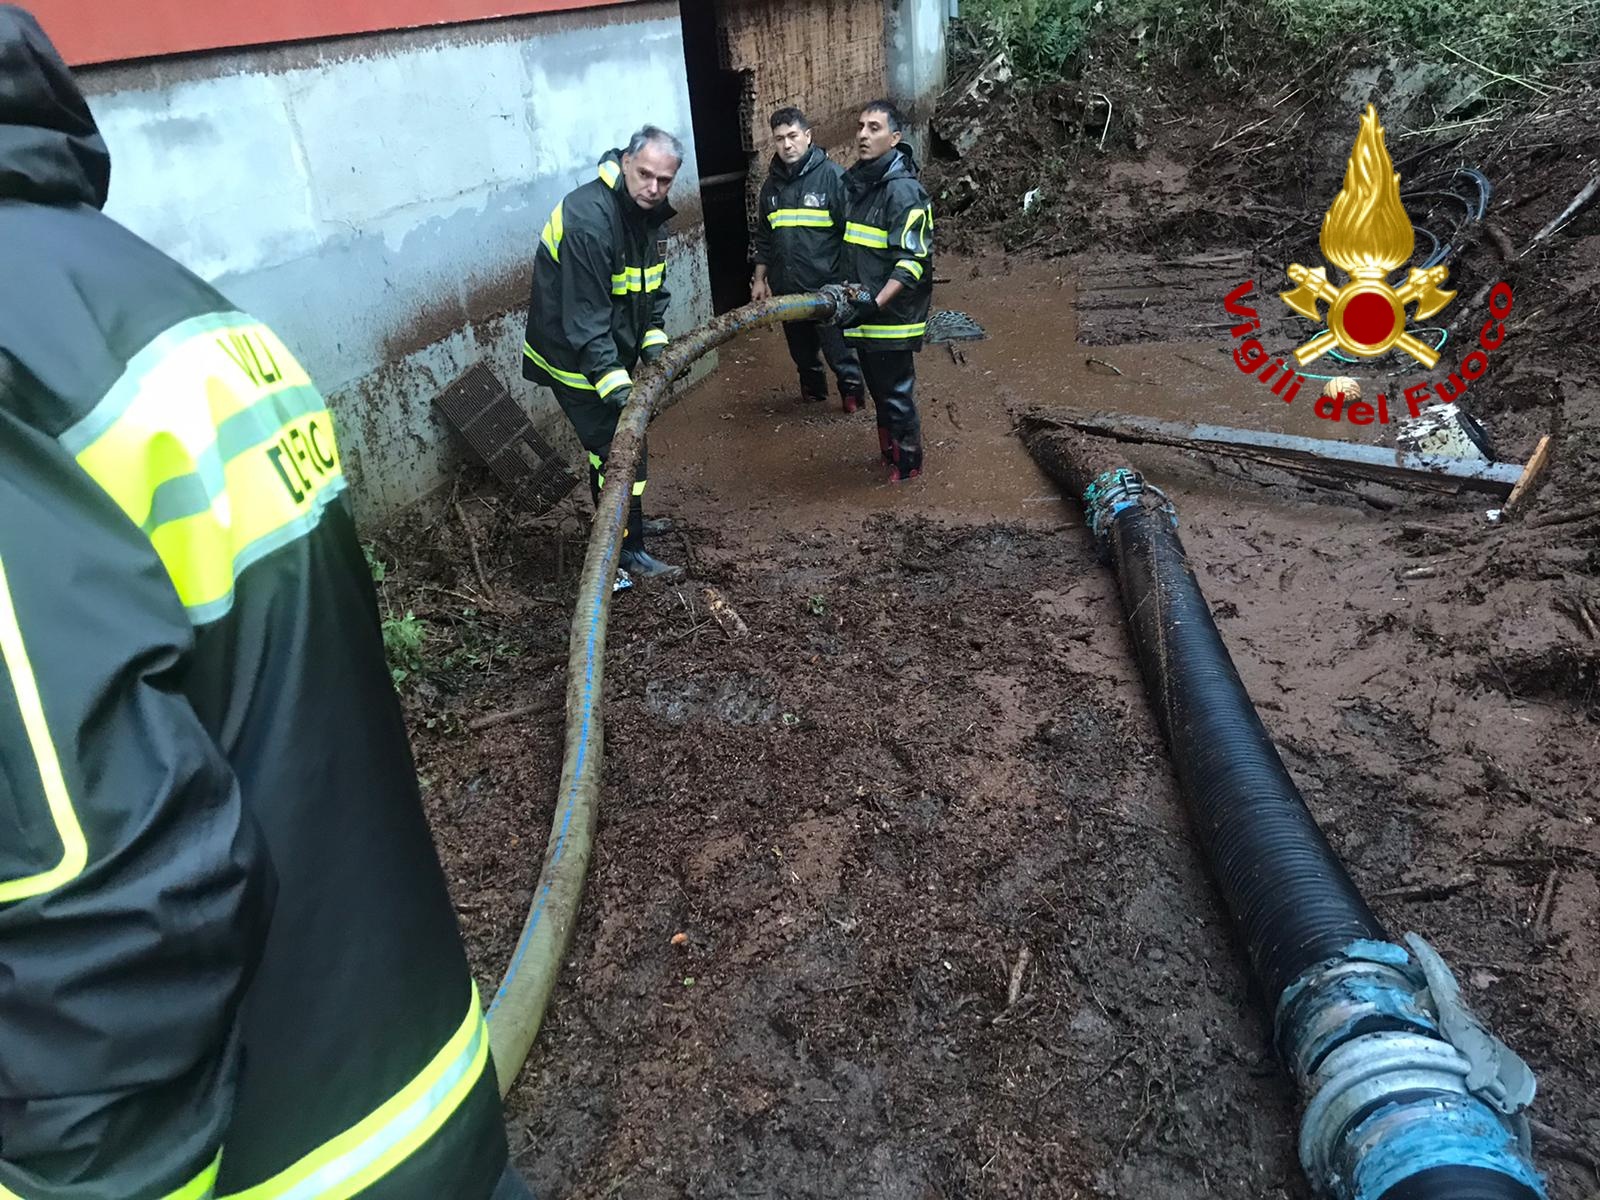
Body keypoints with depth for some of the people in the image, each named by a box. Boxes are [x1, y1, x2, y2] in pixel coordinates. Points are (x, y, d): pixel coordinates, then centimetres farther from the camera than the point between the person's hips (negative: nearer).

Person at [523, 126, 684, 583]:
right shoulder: (588, 219, -27)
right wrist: (615, 384, -36)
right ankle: (628, 553, 3)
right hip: (574, 356, -9)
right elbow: (584, 316, -31)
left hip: (612, 351, 9)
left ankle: (627, 520, 40)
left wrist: (654, 346, -5)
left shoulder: (646, 213, 3)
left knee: (618, 442, 21)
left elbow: (652, 290, 11)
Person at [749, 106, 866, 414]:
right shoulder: (772, 184, 10)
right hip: (787, 288, 6)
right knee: (801, 348, 17)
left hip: (827, 287, -5)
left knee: (837, 348, 2)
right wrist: (760, 278, 15)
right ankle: (812, 387, 37)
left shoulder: (833, 176, -9)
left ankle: (852, 389, 22)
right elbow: (763, 238, 18)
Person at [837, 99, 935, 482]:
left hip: (891, 317, -8)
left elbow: (913, 261, -22)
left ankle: (908, 463, 19)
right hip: (866, 313, 8)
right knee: (878, 388, 19)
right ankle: (889, 452, 35)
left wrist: (876, 303, -30)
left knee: (895, 391, 2)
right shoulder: (861, 182, 11)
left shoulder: (903, 190, -16)